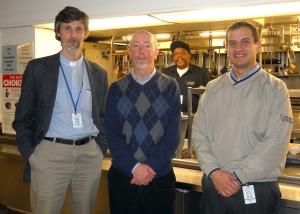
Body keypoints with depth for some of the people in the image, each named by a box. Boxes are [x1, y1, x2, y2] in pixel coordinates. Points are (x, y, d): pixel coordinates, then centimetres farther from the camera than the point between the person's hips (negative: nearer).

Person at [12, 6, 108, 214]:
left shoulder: (99, 73, 9)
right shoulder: (37, 68, 2)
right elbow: (23, 117, 3)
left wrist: (101, 149, 4)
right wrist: (30, 153, -5)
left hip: (89, 155, 3)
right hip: (50, 154, -2)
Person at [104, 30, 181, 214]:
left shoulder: (170, 86, -1)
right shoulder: (116, 88, 3)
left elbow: (173, 133, -4)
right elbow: (111, 133, -2)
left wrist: (151, 166, -13)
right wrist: (134, 166, -13)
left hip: (160, 176, 0)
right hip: (122, 175, 1)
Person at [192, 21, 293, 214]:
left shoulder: (275, 88, -4)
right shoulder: (213, 88, 7)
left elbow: (276, 142, -12)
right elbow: (199, 133, 3)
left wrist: (238, 177, -15)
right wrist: (213, 171, -11)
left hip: (257, 189, -3)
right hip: (214, 185, 3)